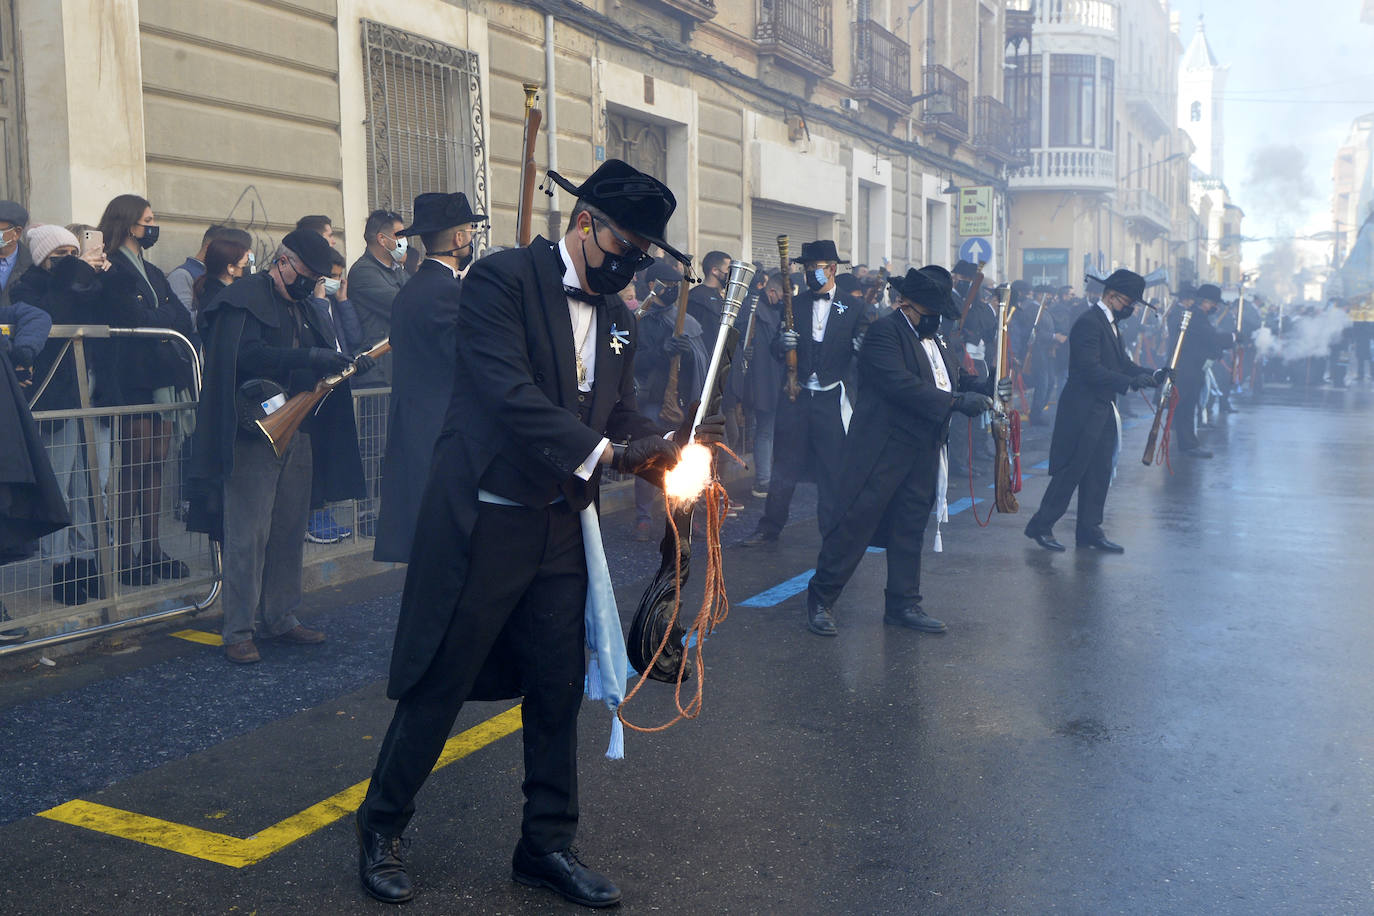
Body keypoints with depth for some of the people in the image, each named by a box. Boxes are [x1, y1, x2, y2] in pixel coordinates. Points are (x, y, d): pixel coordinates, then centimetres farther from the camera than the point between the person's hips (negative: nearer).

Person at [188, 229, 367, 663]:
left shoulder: (302, 308, 20)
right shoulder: (243, 298, -6)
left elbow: (321, 362, 25)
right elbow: (246, 354, -21)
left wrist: (348, 363, 4)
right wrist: (309, 358, -26)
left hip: (296, 432, 8)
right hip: (253, 433, -8)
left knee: (290, 531, 12)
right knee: (248, 534, -6)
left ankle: (281, 618, 23)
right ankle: (238, 631, 1)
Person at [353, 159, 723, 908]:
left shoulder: (617, 319, 11)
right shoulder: (504, 278, -10)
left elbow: (622, 415, 11)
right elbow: (508, 392, -22)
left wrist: (662, 445, -10)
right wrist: (602, 451, -26)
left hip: (561, 529, 7)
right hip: (483, 522, -7)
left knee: (559, 690, 12)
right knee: (441, 685, 5)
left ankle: (547, 846, 29)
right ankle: (380, 826, 27)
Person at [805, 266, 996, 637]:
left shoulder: (934, 338, 17)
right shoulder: (883, 331, -11)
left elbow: (958, 376, 17)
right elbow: (901, 384, -23)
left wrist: (986, 386, -4)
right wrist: (956, 401, -23)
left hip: (923, 452, 8)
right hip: (882, 448, -8)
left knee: (911, 528, 13)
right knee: (855, 521, -5)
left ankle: (903, 604, 22)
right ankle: (820, 598, 5)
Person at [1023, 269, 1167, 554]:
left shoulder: (1109, 323, 16)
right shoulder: (1088, 322, -16)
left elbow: (1121, 362, 15)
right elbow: (1091, 369, -24)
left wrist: (1151, 375, -1)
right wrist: (1129, 383, -26)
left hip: (1102, 412, 10)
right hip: (1083, 410, -10)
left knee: (1099, 473, 11)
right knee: (1072, 471, -4)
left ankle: (1090, 530, 19)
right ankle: (1041, 525, 7)